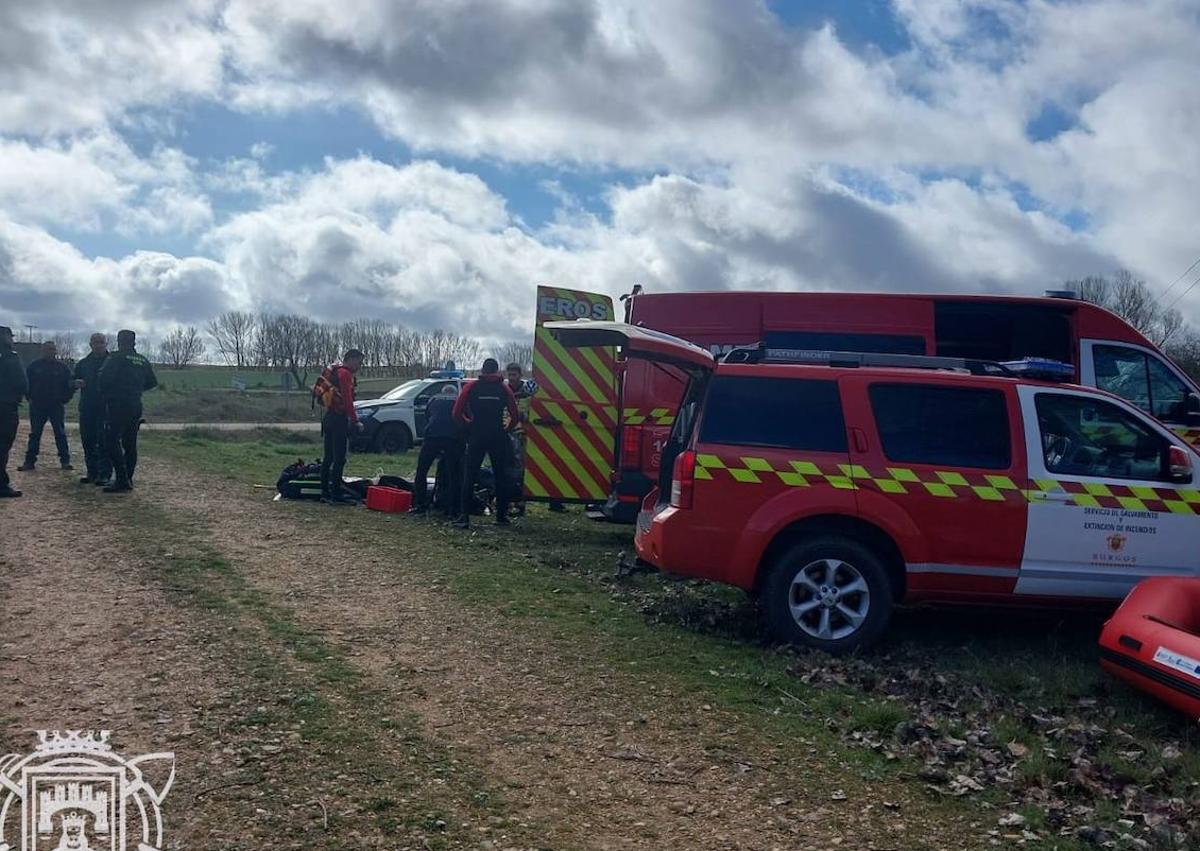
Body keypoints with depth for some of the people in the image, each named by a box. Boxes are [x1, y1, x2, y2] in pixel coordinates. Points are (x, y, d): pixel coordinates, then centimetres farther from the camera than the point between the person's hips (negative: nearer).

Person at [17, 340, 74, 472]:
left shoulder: (63, 367, 1)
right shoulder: (34, 366, 3)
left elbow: (70, 385, 5)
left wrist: (65, 398, -3)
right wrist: (30, 397, 1)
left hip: (57, 406, -1)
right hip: (37, 406, 1)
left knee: (60, 434, 2)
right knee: (35, 434, 5)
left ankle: (65, 461, 7)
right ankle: (29, 461, 9)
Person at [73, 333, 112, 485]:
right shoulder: (83, 364, 15)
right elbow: (72, 383, 19)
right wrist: (76, 383, -3)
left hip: (106, 408, -5)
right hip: (87, 408, 5)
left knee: (104, 442, -7)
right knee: (88, 441, 8)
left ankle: (105, 474, -3)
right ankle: (92, 472, 16)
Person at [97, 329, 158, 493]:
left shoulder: (116, 357, -8)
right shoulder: (143, 361, 12)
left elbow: (104, 377, -17)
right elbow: (152, 382, 16)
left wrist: (104, 393, 2)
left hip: (117, 406, -7)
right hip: (136, 406, 7)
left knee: (112, 441, -8)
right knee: (130, 444, 12)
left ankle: (122, 481, -15)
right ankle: (127, 479, 16)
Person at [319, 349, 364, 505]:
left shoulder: (336, 371, 19)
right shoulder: (345, 374, -12)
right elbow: (347, 399, -20)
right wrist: (355, 420, -18)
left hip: (329, 417, 10)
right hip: (339, 419, -10)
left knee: (329, 457, 12)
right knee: (339, 459, -8)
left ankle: (325, 492, 17)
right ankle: (336, 495, -8)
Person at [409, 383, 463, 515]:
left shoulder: (433, 400, 27)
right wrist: (463, 442, 29)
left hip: (432, 436, 0)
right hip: (454, 439, 0)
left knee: (421, 471, 12)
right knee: (454, 475, 6)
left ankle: (420, 505, 8)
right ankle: (454, 510, 5)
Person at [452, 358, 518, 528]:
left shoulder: (471, 386, 1)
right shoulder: (504, 389, 3)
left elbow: (457, 413, -3)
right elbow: (515, 416, 2)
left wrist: (469, 425, 12)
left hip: (476, 436, -1)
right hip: (498, 437, 1)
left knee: (469, 476, 2)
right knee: (501, 476, 12)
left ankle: (464, 516, -5)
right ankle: (502, 515, 15)